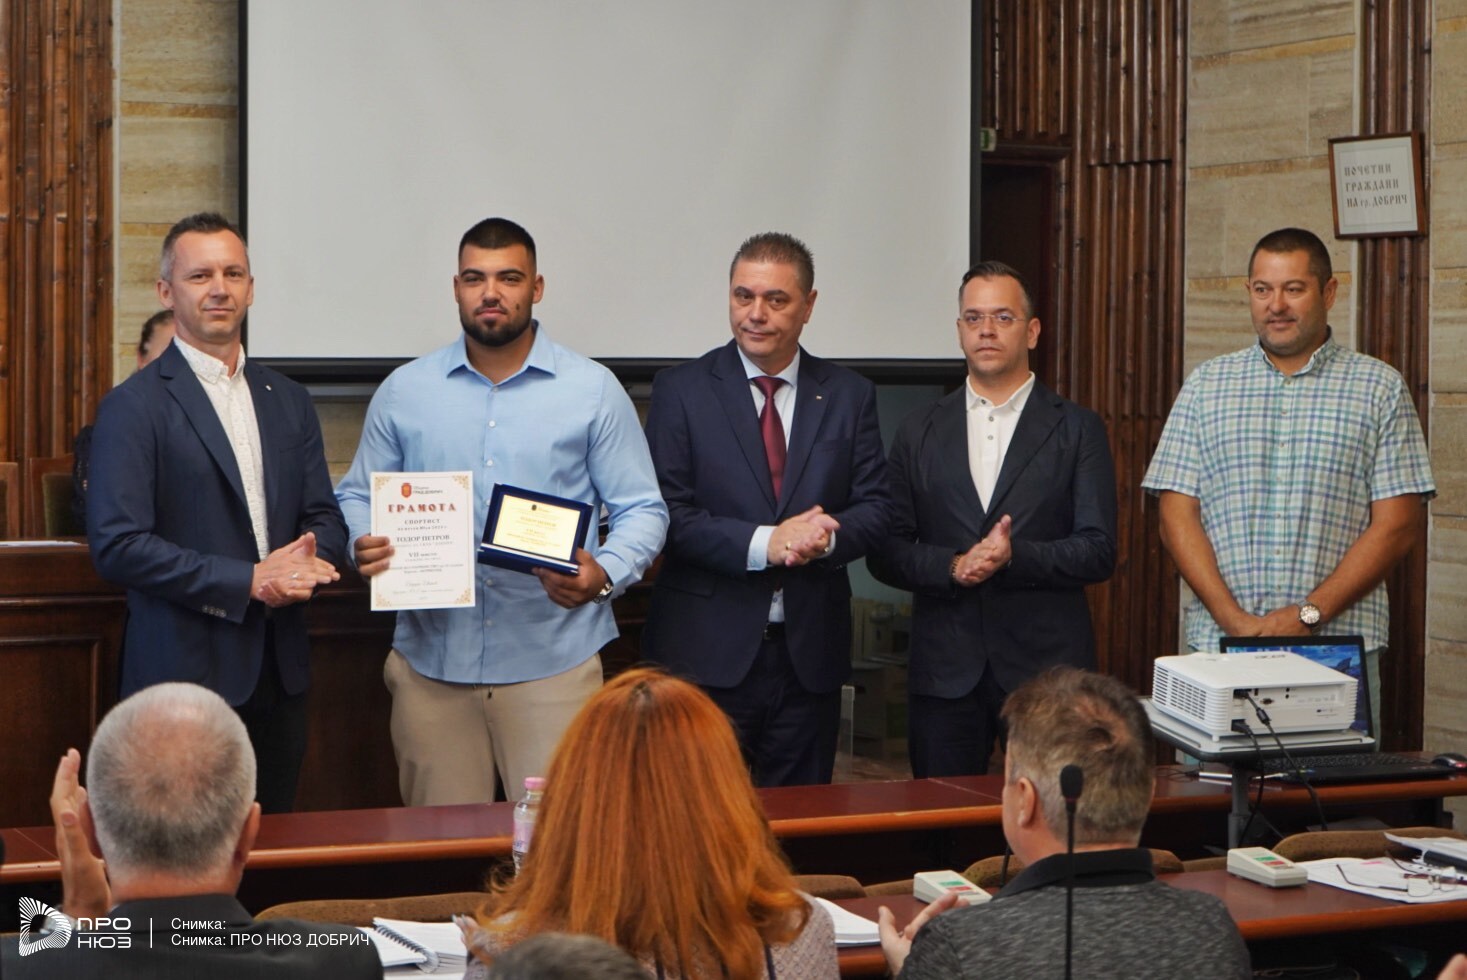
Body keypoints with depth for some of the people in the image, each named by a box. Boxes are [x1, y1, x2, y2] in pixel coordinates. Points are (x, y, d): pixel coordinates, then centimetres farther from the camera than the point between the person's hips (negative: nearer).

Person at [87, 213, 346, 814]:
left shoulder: (288, 402, 14)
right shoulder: (133, 407, -6)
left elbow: (324, 517, 15)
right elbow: (116, 546, -14)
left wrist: (308, 562, -9)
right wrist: (248, 581, -16)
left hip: (280, 674, 6)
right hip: (185, 671, -6)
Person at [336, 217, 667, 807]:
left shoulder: (594, 390, 4)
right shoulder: (404, 392, 10)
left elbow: (643, 510, 4)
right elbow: (357, 498, 15)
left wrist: (604, 575, -15)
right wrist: (364, 547, -8)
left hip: (553, 663, -2)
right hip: (431, 663, 2)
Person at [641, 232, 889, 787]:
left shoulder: (849, 396, 9)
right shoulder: (681, 391, 1)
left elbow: (874, 508, 6)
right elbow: (667, 512, -7)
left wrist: (825, 537, -16)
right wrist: (763, 543, -19)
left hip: (810, 654, 3)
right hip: (706, 652, -3)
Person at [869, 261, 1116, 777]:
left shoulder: (1077, 429, 5)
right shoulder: (919, 431, 11)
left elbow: (1099, 551, -2)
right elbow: (885, 551, 7)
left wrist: (1014, 557, -17)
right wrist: (952, 566, -12)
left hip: (1048, 667, -2)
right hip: (945, 671, 2)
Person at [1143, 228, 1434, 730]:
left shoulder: (1380, 388, 5)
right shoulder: (1206, 385, 10)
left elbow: (1399, 523, -1)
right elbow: (1177, 517, 4)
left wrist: (1308, 614, -11)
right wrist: (1234, 619, -10)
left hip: (1340, 647, -1)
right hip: (1218, 646, 1)